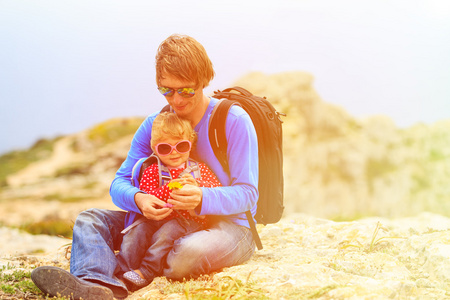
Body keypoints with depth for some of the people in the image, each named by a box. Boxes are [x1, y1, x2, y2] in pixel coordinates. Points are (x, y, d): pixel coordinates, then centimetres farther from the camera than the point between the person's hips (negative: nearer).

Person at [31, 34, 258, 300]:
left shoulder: (234, 120, -9)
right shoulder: (154, 125, 6)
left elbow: (247, 193, -14)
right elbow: (119, 183, 0)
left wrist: (203, 200, -35)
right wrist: (138, 199, -25)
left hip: (229, 225, -5)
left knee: (190, 251, -42)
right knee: (89, 219, -13)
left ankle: (116, 276, -26)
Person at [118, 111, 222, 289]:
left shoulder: (199, 170, 10)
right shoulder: (152, 171, 8)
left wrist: (197, 187, -20)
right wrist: (168, 189, -22)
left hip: (188, 220, -2)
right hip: (156, 218, 3)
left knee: (166, 233, -30)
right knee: (137, 231, -22)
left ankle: (145, 272, -35)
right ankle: (122, 270, -28)